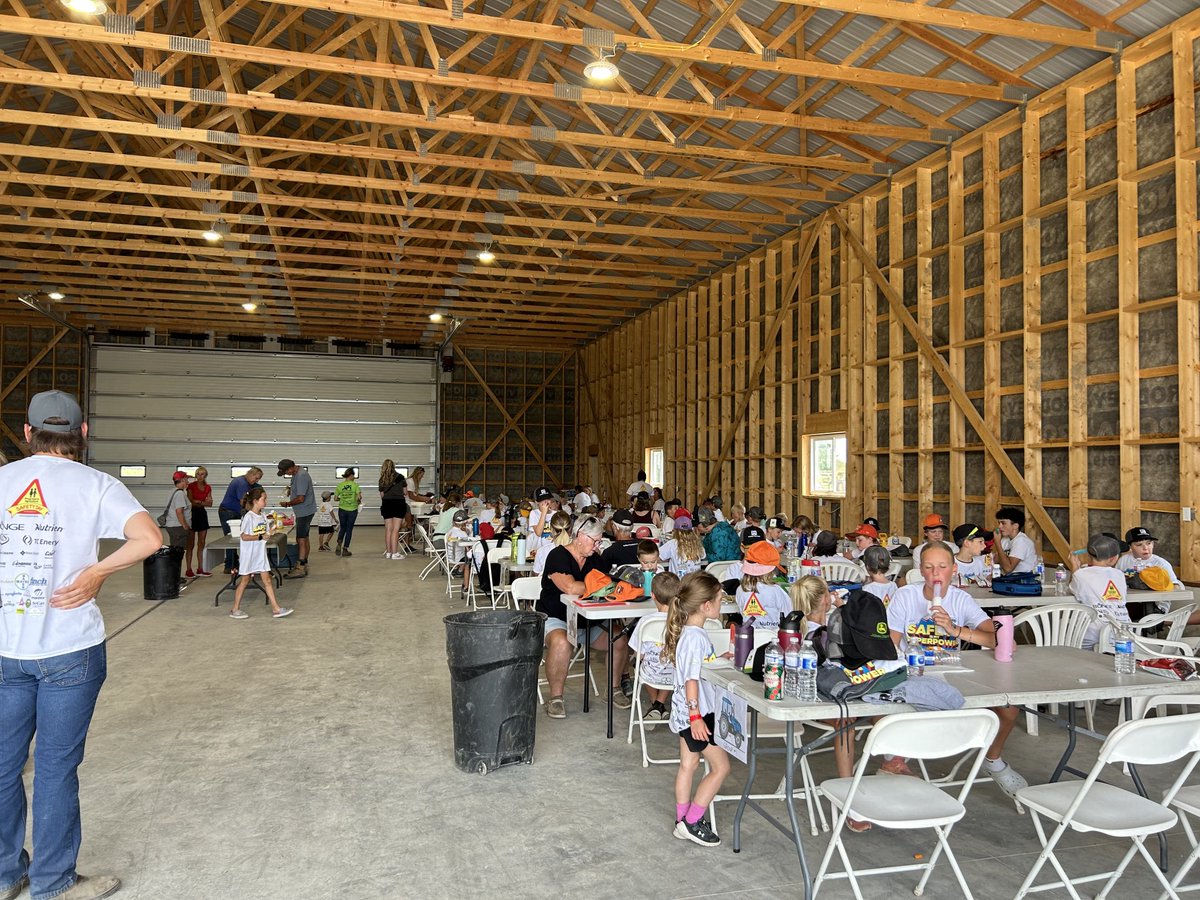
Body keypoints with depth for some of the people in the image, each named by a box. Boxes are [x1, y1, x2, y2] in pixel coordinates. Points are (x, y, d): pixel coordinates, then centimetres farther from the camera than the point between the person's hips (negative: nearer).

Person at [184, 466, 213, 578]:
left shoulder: (208, 487, 8)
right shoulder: (191, 486, -6)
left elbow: (210, 503, 4)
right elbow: (190, 501, -10)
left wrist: (198, 502, -9)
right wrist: (204, 502, -10)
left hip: (202, 515, 5)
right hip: (192, 514, -5)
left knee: (201, 544, 6)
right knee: (190, 544, -2)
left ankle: (200, 569, 10)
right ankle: (188, 570, 3)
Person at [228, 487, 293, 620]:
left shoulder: (263, 516, 6)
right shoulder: (248, 517, -16)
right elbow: (244, 536, -20)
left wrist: (270, 533, -3)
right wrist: (260, 537, -21)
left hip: (260, 554, 7)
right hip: (249, 554, -6)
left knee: (267, 580, 5)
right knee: (244, 580, 5)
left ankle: (276, 608, 5)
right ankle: (235, 609, 18)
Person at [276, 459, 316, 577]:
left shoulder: (301, 476, -22)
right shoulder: (297, 474, 10)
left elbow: (301, 499, -23)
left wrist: (287, 503, -9)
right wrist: (291, 489, 8)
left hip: (304, 512, -11)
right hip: (304, 512, 11)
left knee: (301, 540, -10)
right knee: (304, 538, 15)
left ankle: (301, 568, -10)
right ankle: (304, 565, 23)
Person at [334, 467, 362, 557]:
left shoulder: (340, 485, -1)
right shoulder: (355, 485, -8)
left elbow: (335, 498, 0)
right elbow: (359, 496, -17)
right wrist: (358, 502, 3)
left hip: (342, 509, 2)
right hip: (352, 510, -2)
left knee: (342, 528, 18)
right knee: (349, 529, 8)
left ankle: (339, 545, -2)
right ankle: (345, 549, 8)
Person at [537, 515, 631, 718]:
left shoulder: (593, 558, 10)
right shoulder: (558, 556, -14)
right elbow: (571, 587, -29)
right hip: (555, 619, -7)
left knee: (621, 639, -11)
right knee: (561, 643, -38)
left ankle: (615, 689, 11)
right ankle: (555, 699, -19)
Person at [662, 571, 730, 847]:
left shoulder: (689, 632, 4)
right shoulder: (695, 637, -25)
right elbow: (691, 679, -26)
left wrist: (721, 661, 23)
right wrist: (696, 716, -25)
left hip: (686, 712, 10)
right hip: (696, 712, -10)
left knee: (688, 765, 17)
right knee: (720, 767, 1)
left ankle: (683, 821, 27)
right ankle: (692, 822, 7)